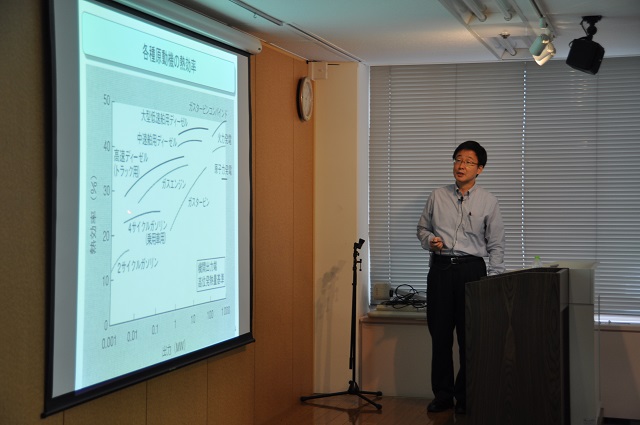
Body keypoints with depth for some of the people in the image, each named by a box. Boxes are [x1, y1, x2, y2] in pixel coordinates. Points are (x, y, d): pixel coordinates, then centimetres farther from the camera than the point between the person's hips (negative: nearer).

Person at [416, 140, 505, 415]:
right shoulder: (437, 197, 8)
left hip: (471, 269, -2)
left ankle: (465, 397, 13)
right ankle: (442, 394, 15)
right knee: (439, 334, 5)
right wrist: (429, 240, -6)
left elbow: (496, 246, 2)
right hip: (440, 268, 2)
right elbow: (422, 228, 17)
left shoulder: (488, 202, 2)